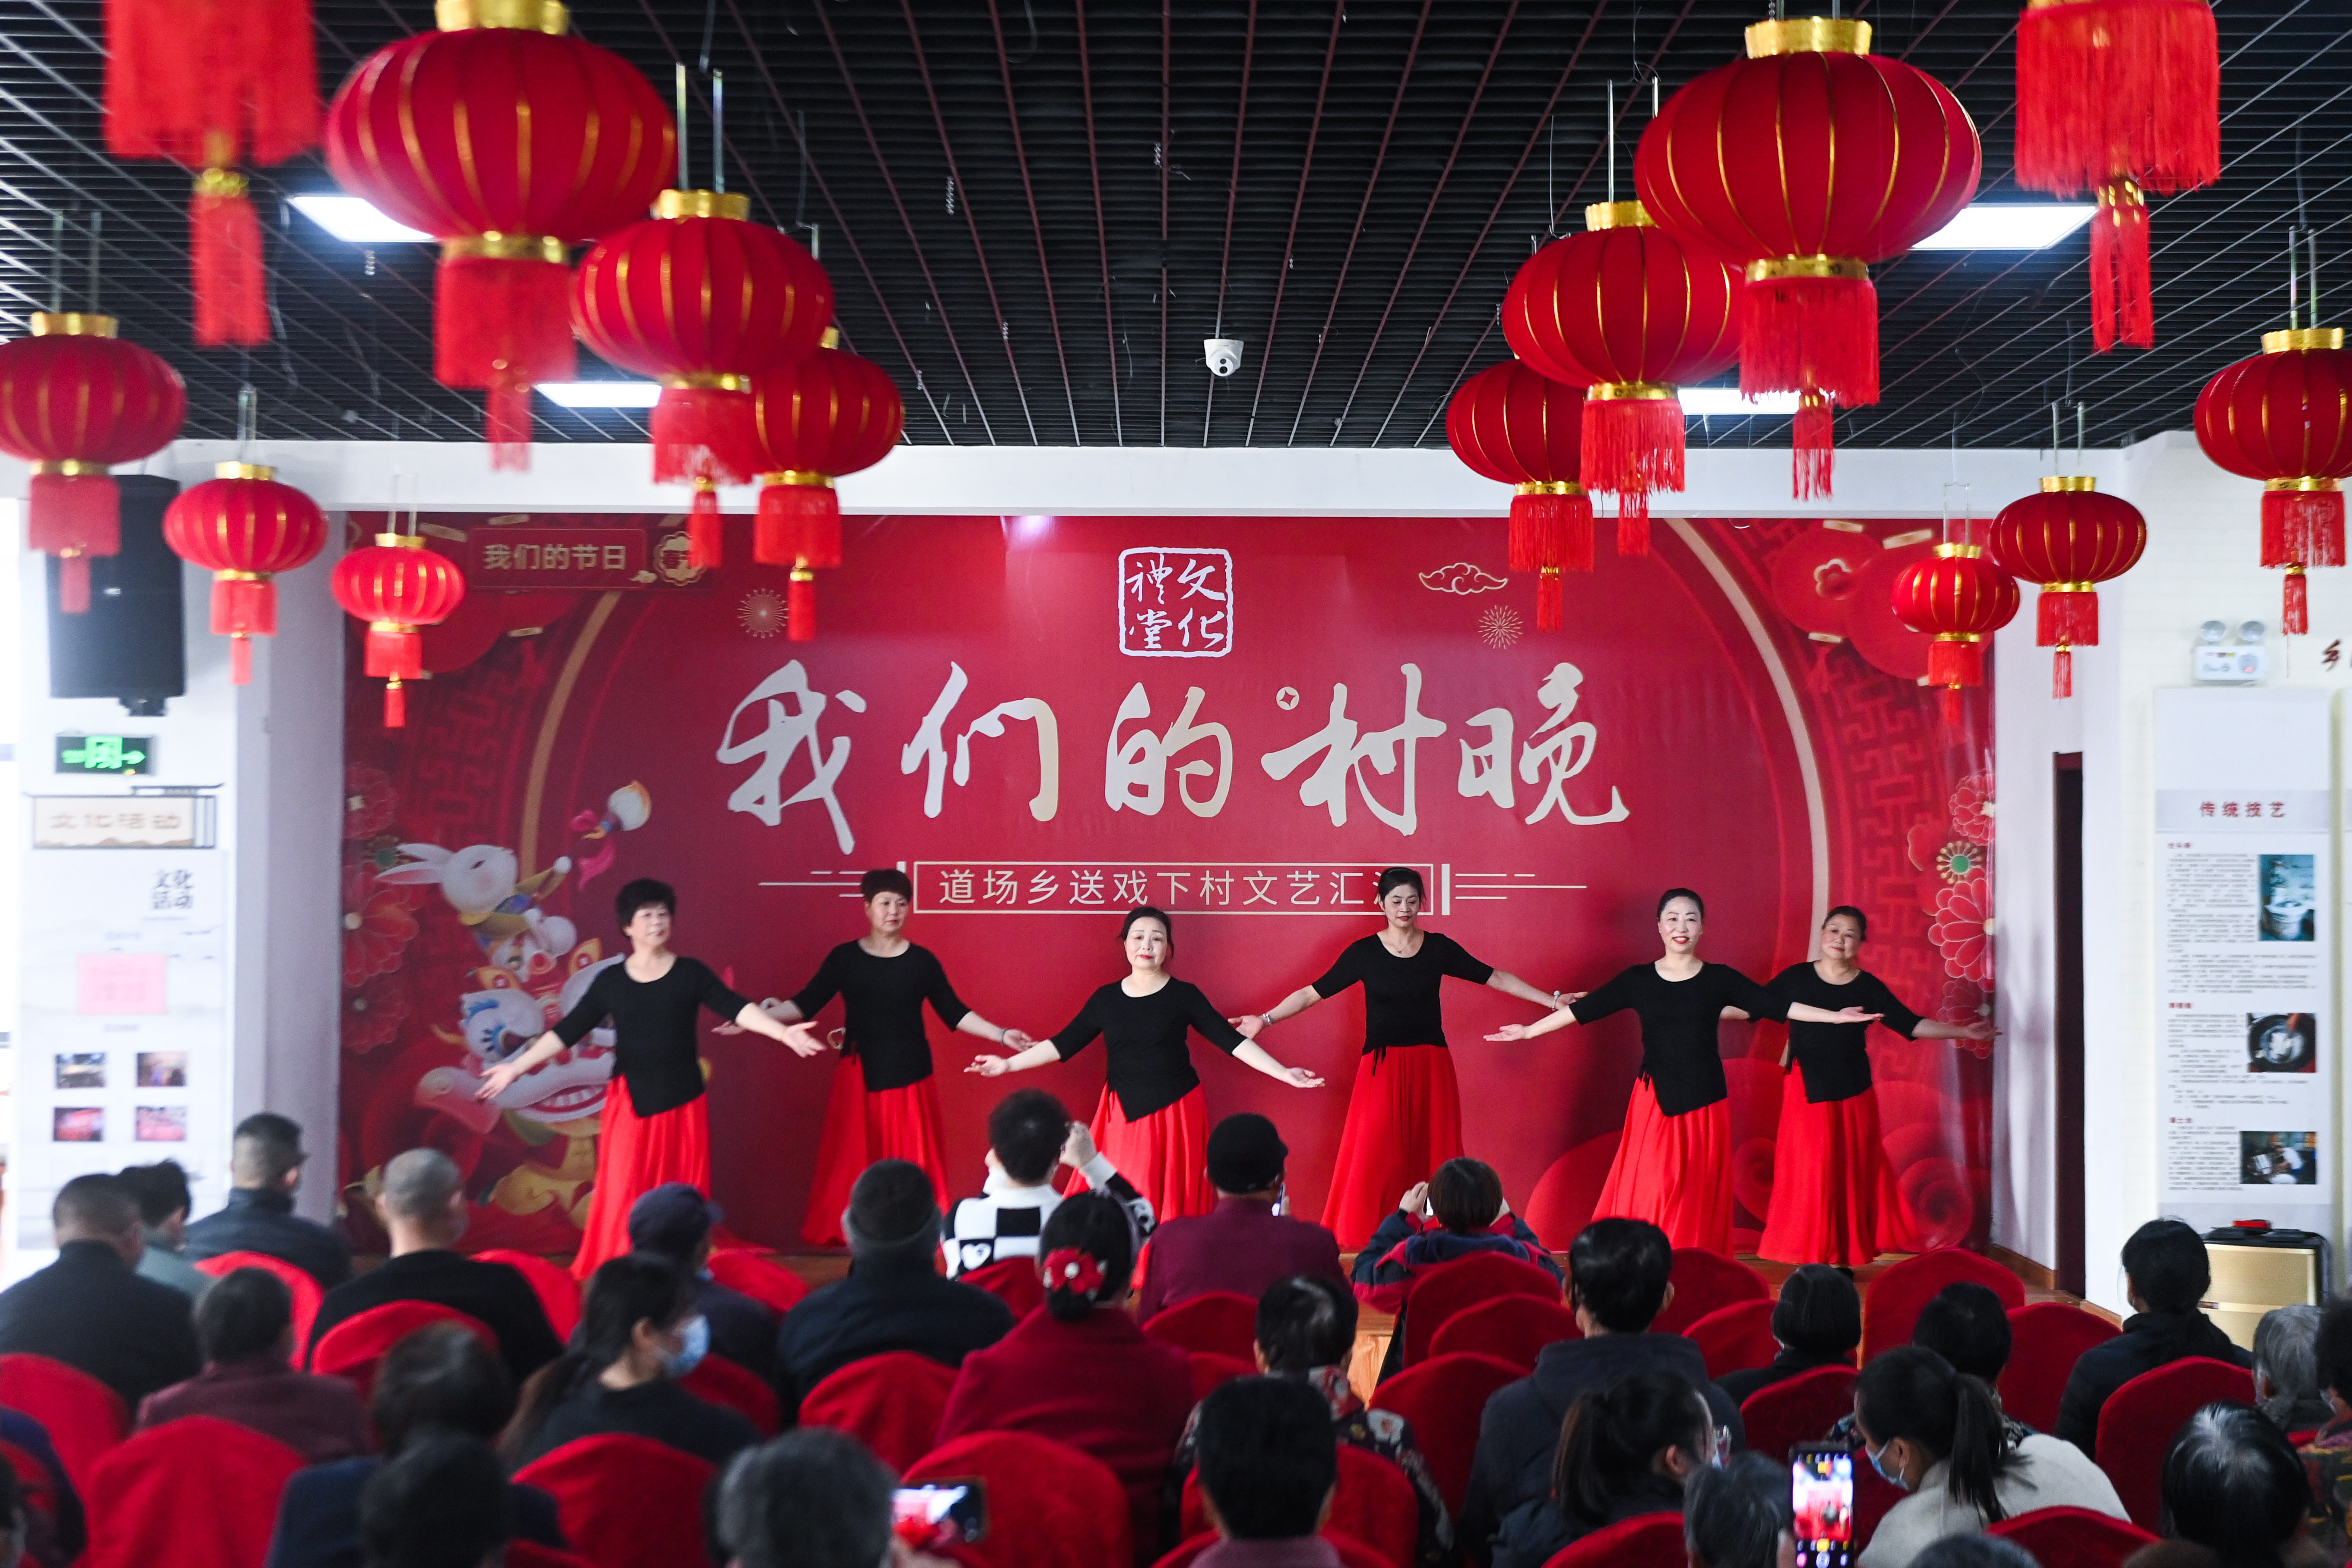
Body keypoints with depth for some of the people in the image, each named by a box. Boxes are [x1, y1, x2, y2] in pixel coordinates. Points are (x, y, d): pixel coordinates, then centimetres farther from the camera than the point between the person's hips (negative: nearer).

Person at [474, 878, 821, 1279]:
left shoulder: (691, 973, 0)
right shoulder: (610, 981, 2)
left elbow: (736, 1008, -11)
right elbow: (567, 1032, 3)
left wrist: (783, 1032, -26)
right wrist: (515, 1067, -3)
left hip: (683, 1100, 0)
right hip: (630, 1102, 0)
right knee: (622, 1197, -3)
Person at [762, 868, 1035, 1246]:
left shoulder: (922, 961, 2)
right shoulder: (844, 958, 0)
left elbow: (954, 1013, 5)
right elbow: (805, 1004, -4)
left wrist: (1001, 1035, -3)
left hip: (909, 1073, 1)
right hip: (860, 1075, 0)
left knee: (912, 1158, 3)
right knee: (854, 1157, -1)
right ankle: (853, 1235, 8)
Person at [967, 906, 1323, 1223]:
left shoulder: (1184, 995, -1)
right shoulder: (1105, 999, 5)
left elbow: (1230, 1039, -3)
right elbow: (1064, 1044, 7)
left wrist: (1282, 1073, -11)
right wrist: (1008, 1064, 2)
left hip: (1174, 1112, -2)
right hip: (1123, 1115, 2)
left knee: (1173, 1202, 1)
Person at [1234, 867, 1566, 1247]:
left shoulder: (1439, 948, 3)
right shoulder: (1364, 952, -1)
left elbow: (1495, 978, 9)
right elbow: (1313, 993, -1)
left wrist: (1553, 1001, 8)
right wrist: (1265, 1019, -10)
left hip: (1431, 1066, 2)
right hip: (1383, 1067, -2)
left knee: (1433, 1154, 1)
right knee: (1374, 1156, -7)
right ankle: (1368, 1240, 1)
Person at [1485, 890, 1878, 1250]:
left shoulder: (1719, 979, 3)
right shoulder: (1638, 980, 2)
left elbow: (1775, 1005, 1)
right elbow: (1585, 1009, 6)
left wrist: (1837, 1017, -5)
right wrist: (1529, 1030, 8)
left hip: (1705, 1101, 1)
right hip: (1655, 1100, -1)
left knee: (1699, 1191, 1)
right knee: (1651, 1188, -7)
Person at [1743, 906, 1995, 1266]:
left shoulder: (1868, 987, 2)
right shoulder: (1795, 978, 0)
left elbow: (1910, 1024, 0)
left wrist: (1962, 1032, -6)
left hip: (1853, 1094, 1)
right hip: (1806, 1093, -1)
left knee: (1853, 1174, 4)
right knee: (1808, 1173, -4)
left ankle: (1847, 1256, 12)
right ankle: (1809, 1257, 4)